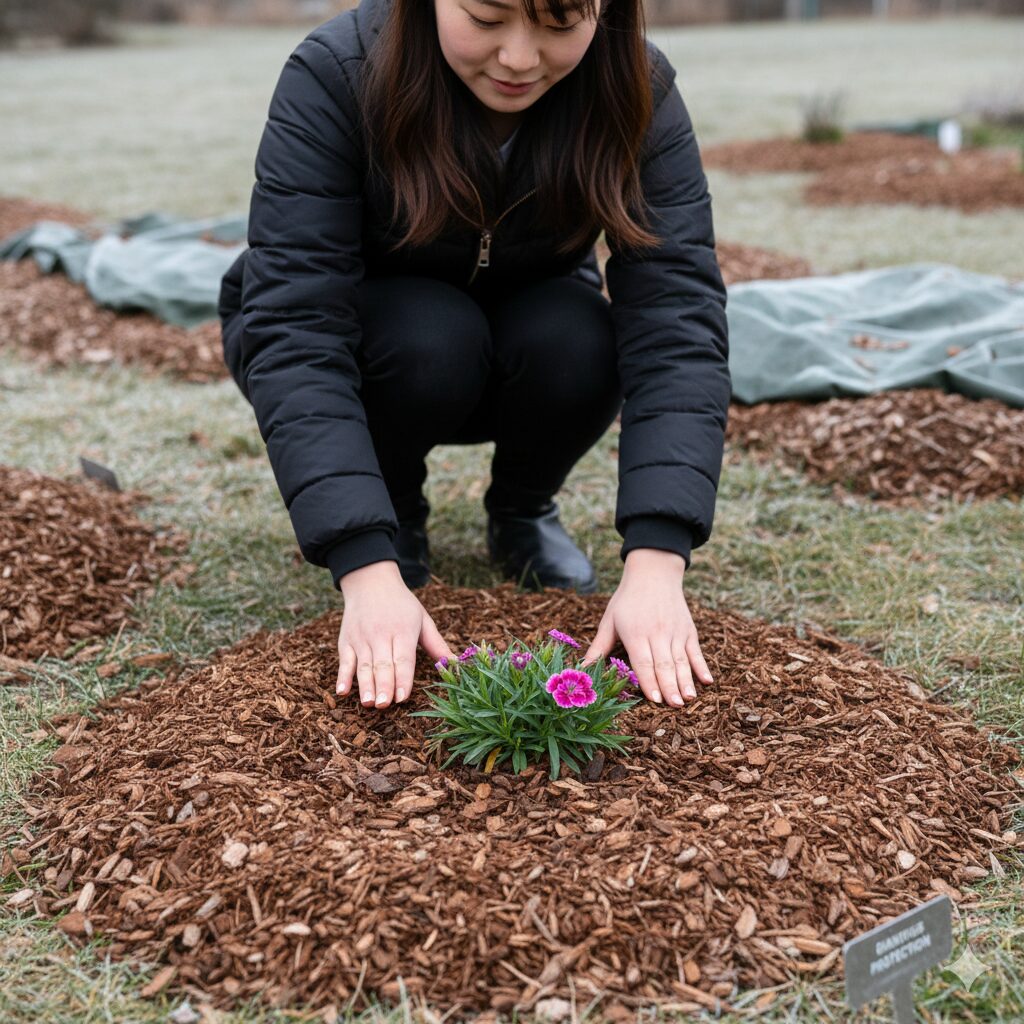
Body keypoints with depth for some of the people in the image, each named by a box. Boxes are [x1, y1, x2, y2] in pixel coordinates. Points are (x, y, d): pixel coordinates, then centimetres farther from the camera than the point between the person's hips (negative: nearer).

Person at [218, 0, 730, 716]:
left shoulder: (636, 91, -24)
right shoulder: (335, 76, -30)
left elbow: (677, 319, -33)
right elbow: (293, 331, -38)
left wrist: (655, 563, -45)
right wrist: (369, 570, -48)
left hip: (530, 344, 2)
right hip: (371, 335, -2)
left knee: (579, 343, -30)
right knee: (430, 337, -34)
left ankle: (523, 510, 1)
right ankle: (393, 511, -3)